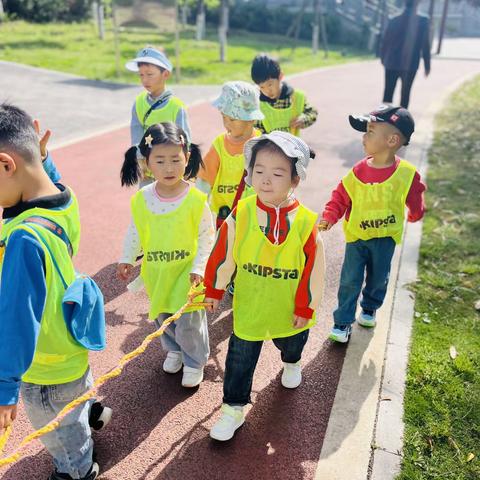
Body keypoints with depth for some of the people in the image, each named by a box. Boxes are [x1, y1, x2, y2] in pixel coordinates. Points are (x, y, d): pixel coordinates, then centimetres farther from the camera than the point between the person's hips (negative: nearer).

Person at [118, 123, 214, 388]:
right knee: (164, 318, 22)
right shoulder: (141, 199, -9)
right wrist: (126, 259, 8)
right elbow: (134, 231, 6)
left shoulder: (196, 200, -19)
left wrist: (198, 267, -15)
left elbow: (206, 237, -11)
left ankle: (195, 361, 33)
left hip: (186, 272, -4)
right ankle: (174, 350, 49)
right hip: (156, 273, 4)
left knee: (189, 323, 7)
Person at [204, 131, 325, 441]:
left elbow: (313, 269, -10)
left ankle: (291, 363, 64)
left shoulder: (306, 221, -19)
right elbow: (223, 255, -6)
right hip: (248, 307, -1)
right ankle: (234, 408, 30)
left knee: (292, 343, 29)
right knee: (240, 359, 9)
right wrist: (215, 289, 1)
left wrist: (306, 307, -4)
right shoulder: (241, 214, -17)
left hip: (290, 308, 1)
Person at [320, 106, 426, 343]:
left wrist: (415, 214, 16)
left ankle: (369, 309, 45)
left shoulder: (406, 173, -15)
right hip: (356, 236, 0)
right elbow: (340, 196, -3)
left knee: (378, 278, 17)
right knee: (350, 280, 3)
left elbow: (415, 199, 3)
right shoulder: (358, 171, -10)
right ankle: (343, 322, 17)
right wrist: (329, 217, -15)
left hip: (386, 237, 0)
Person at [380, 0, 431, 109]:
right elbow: (425, 45, -5)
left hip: (391, 63, 2)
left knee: (388, 92, 7)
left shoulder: (393, 20, 1)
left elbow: (385, 42, 6)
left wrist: (383, 59, 19)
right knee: (405, 93, 8)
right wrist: (427, 66, 2)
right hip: (410, 64, -2)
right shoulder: (423, 21, -6)